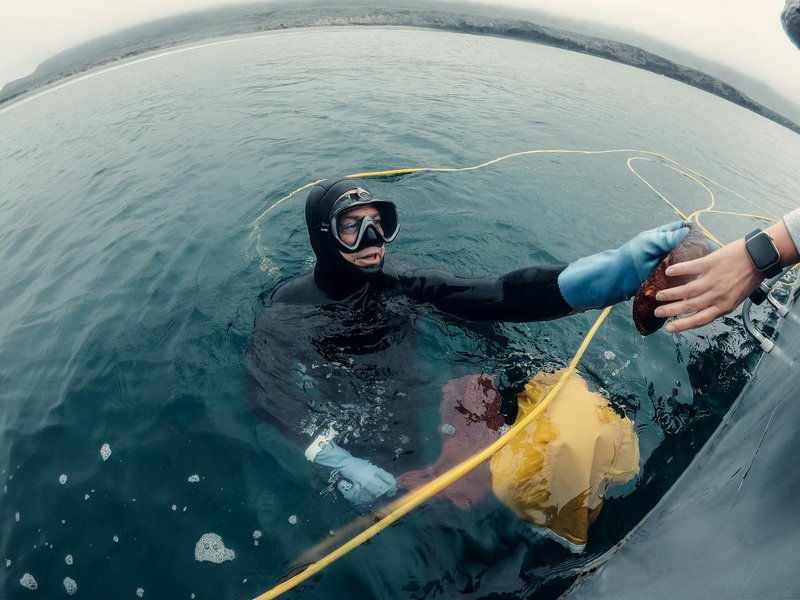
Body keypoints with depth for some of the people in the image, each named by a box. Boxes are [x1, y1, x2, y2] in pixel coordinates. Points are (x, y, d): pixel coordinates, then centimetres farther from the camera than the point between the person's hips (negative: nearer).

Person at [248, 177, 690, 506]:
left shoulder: (402, 285, -8)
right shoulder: (291, 306, -11)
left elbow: (497, 295, -21)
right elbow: (267, 390, -21)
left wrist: (615, 268, -36)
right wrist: (337, 460, -38)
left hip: (411, 423, 2)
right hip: (344, 440, -1)